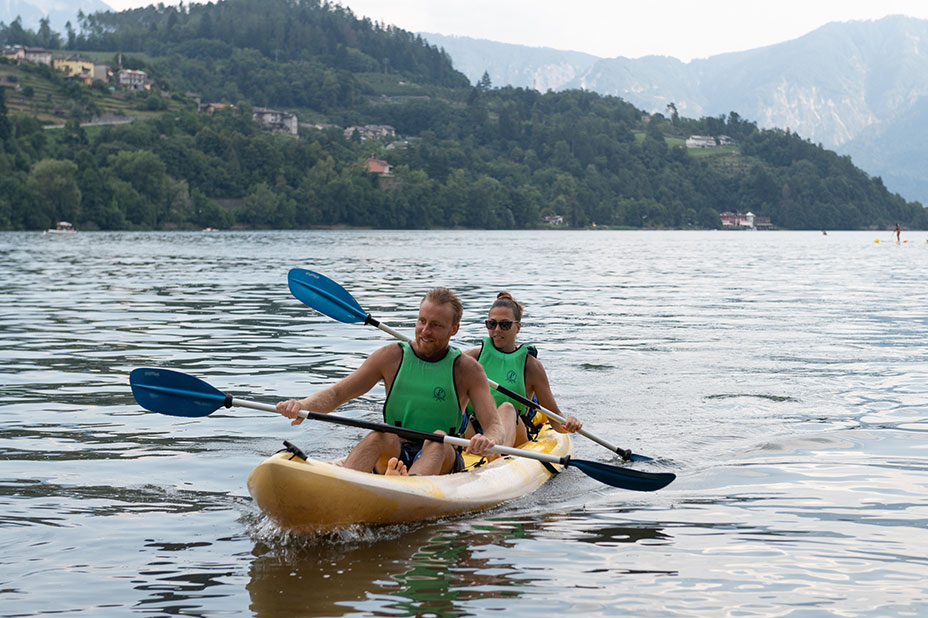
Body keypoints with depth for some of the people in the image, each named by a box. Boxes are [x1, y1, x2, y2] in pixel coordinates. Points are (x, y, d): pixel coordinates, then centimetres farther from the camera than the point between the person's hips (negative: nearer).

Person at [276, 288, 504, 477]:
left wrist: (487, 442, -32)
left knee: (439, 437, -33)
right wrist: (303, 405, -19)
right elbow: (336, 393, 4)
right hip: (392, 458, 1)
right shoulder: (392, 357, 6)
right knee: (381, 435, -31)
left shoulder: (468, 370, 2)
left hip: (442, 461, -1)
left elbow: (495, 426, -6)